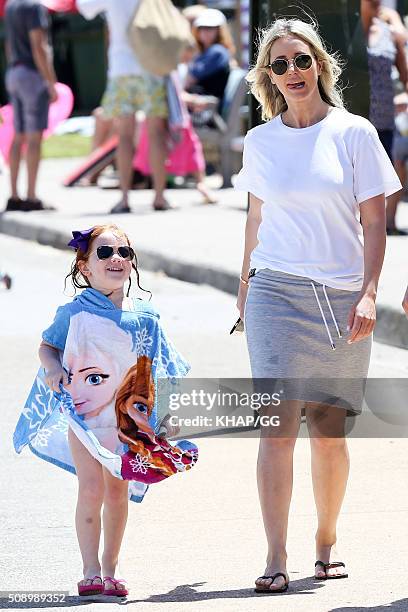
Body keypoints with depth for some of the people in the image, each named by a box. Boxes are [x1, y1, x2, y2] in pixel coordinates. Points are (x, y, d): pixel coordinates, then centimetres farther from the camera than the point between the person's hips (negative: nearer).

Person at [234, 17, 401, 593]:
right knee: (278, 423, -11)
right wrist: (245, 289, 19)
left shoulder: (354, 133, 1)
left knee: (330, 430, 5)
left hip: (341, 297, 0)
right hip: (277, 291, 0)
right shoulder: (260, 141, 7)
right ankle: (276, 558, -13)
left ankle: (327, 541, 23)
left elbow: (374, 222, 1)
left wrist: (368, 295, -8)